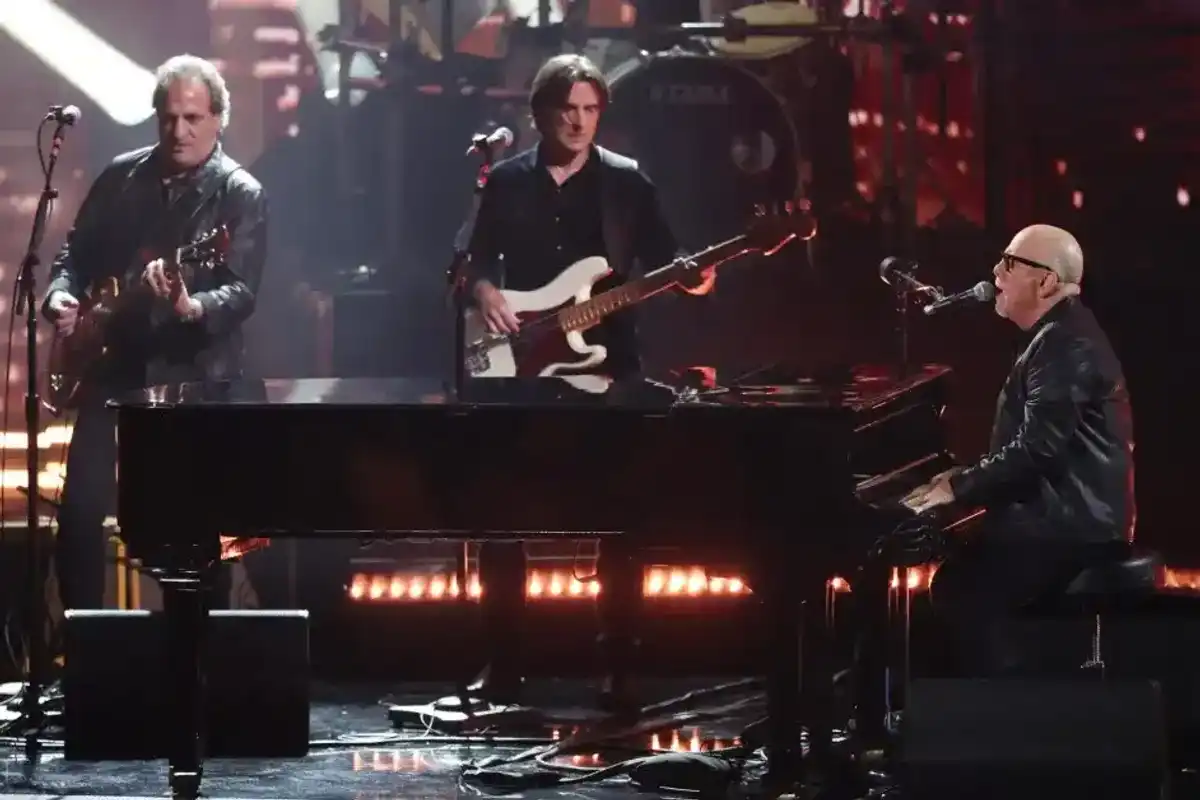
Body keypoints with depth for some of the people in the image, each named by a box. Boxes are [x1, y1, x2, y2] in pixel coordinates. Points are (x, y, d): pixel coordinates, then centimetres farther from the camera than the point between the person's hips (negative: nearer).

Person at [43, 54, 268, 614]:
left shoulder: (241, 196, -6)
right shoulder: (121, 177, 9)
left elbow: (242, 293, -17)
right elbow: (75, 254, 17)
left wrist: (191, 307, -36)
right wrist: (61, 295, -4)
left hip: (193, 376, -4)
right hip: (111, 366, 4)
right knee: (80, 511, -1)